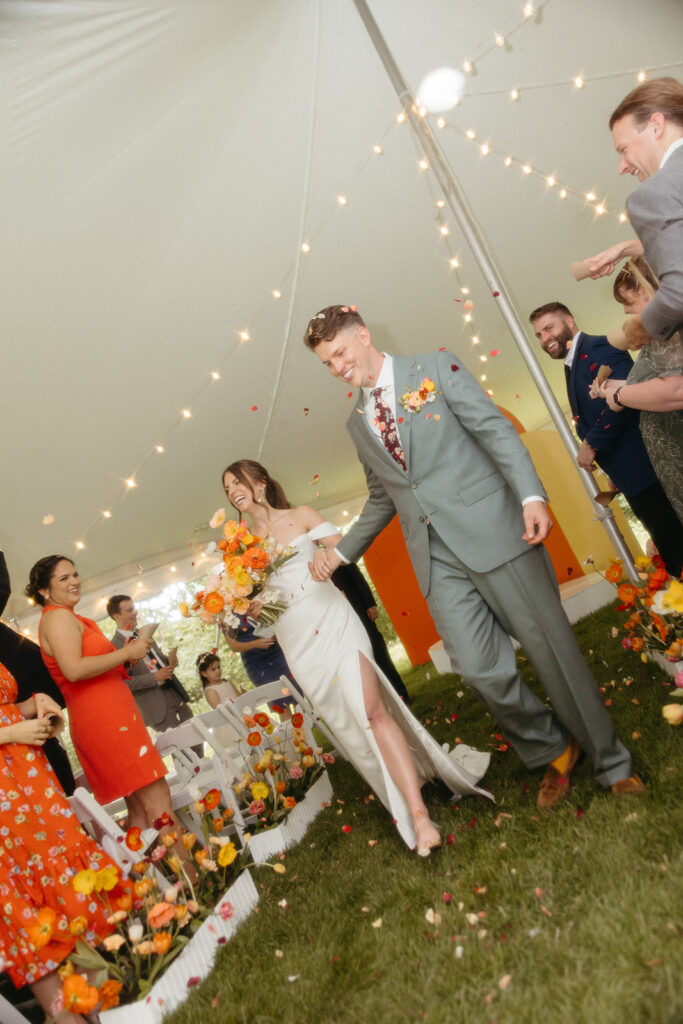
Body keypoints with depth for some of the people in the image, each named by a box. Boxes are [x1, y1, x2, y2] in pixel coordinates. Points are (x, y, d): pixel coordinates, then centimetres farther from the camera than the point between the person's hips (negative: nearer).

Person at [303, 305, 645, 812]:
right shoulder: (357, 423, 17)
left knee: (553, 649, 3)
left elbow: (494, 428, -5)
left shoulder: (436, 368, 3)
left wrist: (531, 494, -18)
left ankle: (612, 764, 26)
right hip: (437, 559, 4)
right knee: (482, 670, -6)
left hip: (491, 530, -4)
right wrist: (342, 551, 21)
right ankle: (554, 751, 23)